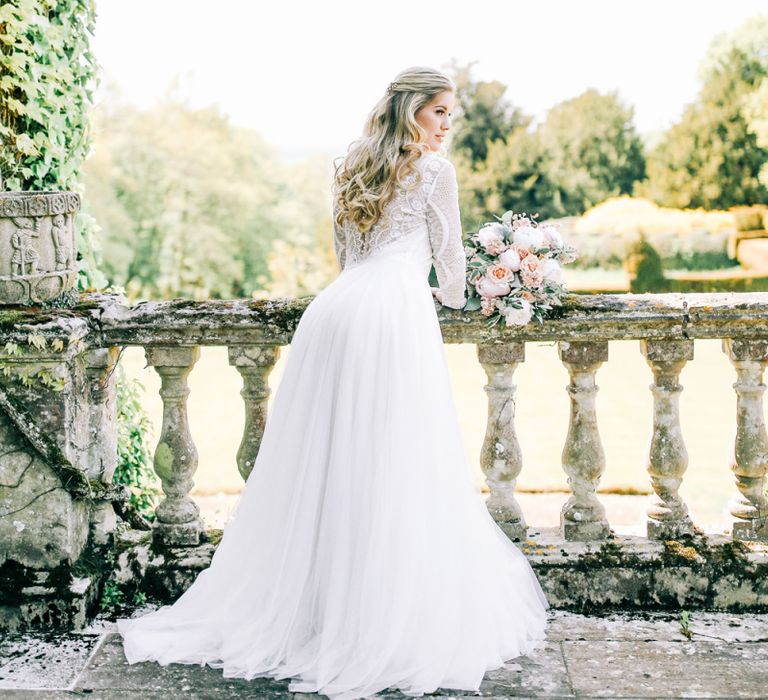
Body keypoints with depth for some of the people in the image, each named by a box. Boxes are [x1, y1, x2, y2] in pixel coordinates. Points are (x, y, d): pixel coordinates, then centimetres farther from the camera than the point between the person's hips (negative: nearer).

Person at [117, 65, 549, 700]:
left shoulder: (354, 168, 26)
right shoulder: (435, 169, 7)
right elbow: (450, 255, 14)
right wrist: (453, 297, 35)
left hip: (335, 308, 7)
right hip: (397, 314, -6)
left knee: (325, 462, 8)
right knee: (399, 467, -4)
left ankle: (297, 603, 12)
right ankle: (390, 617, -2)